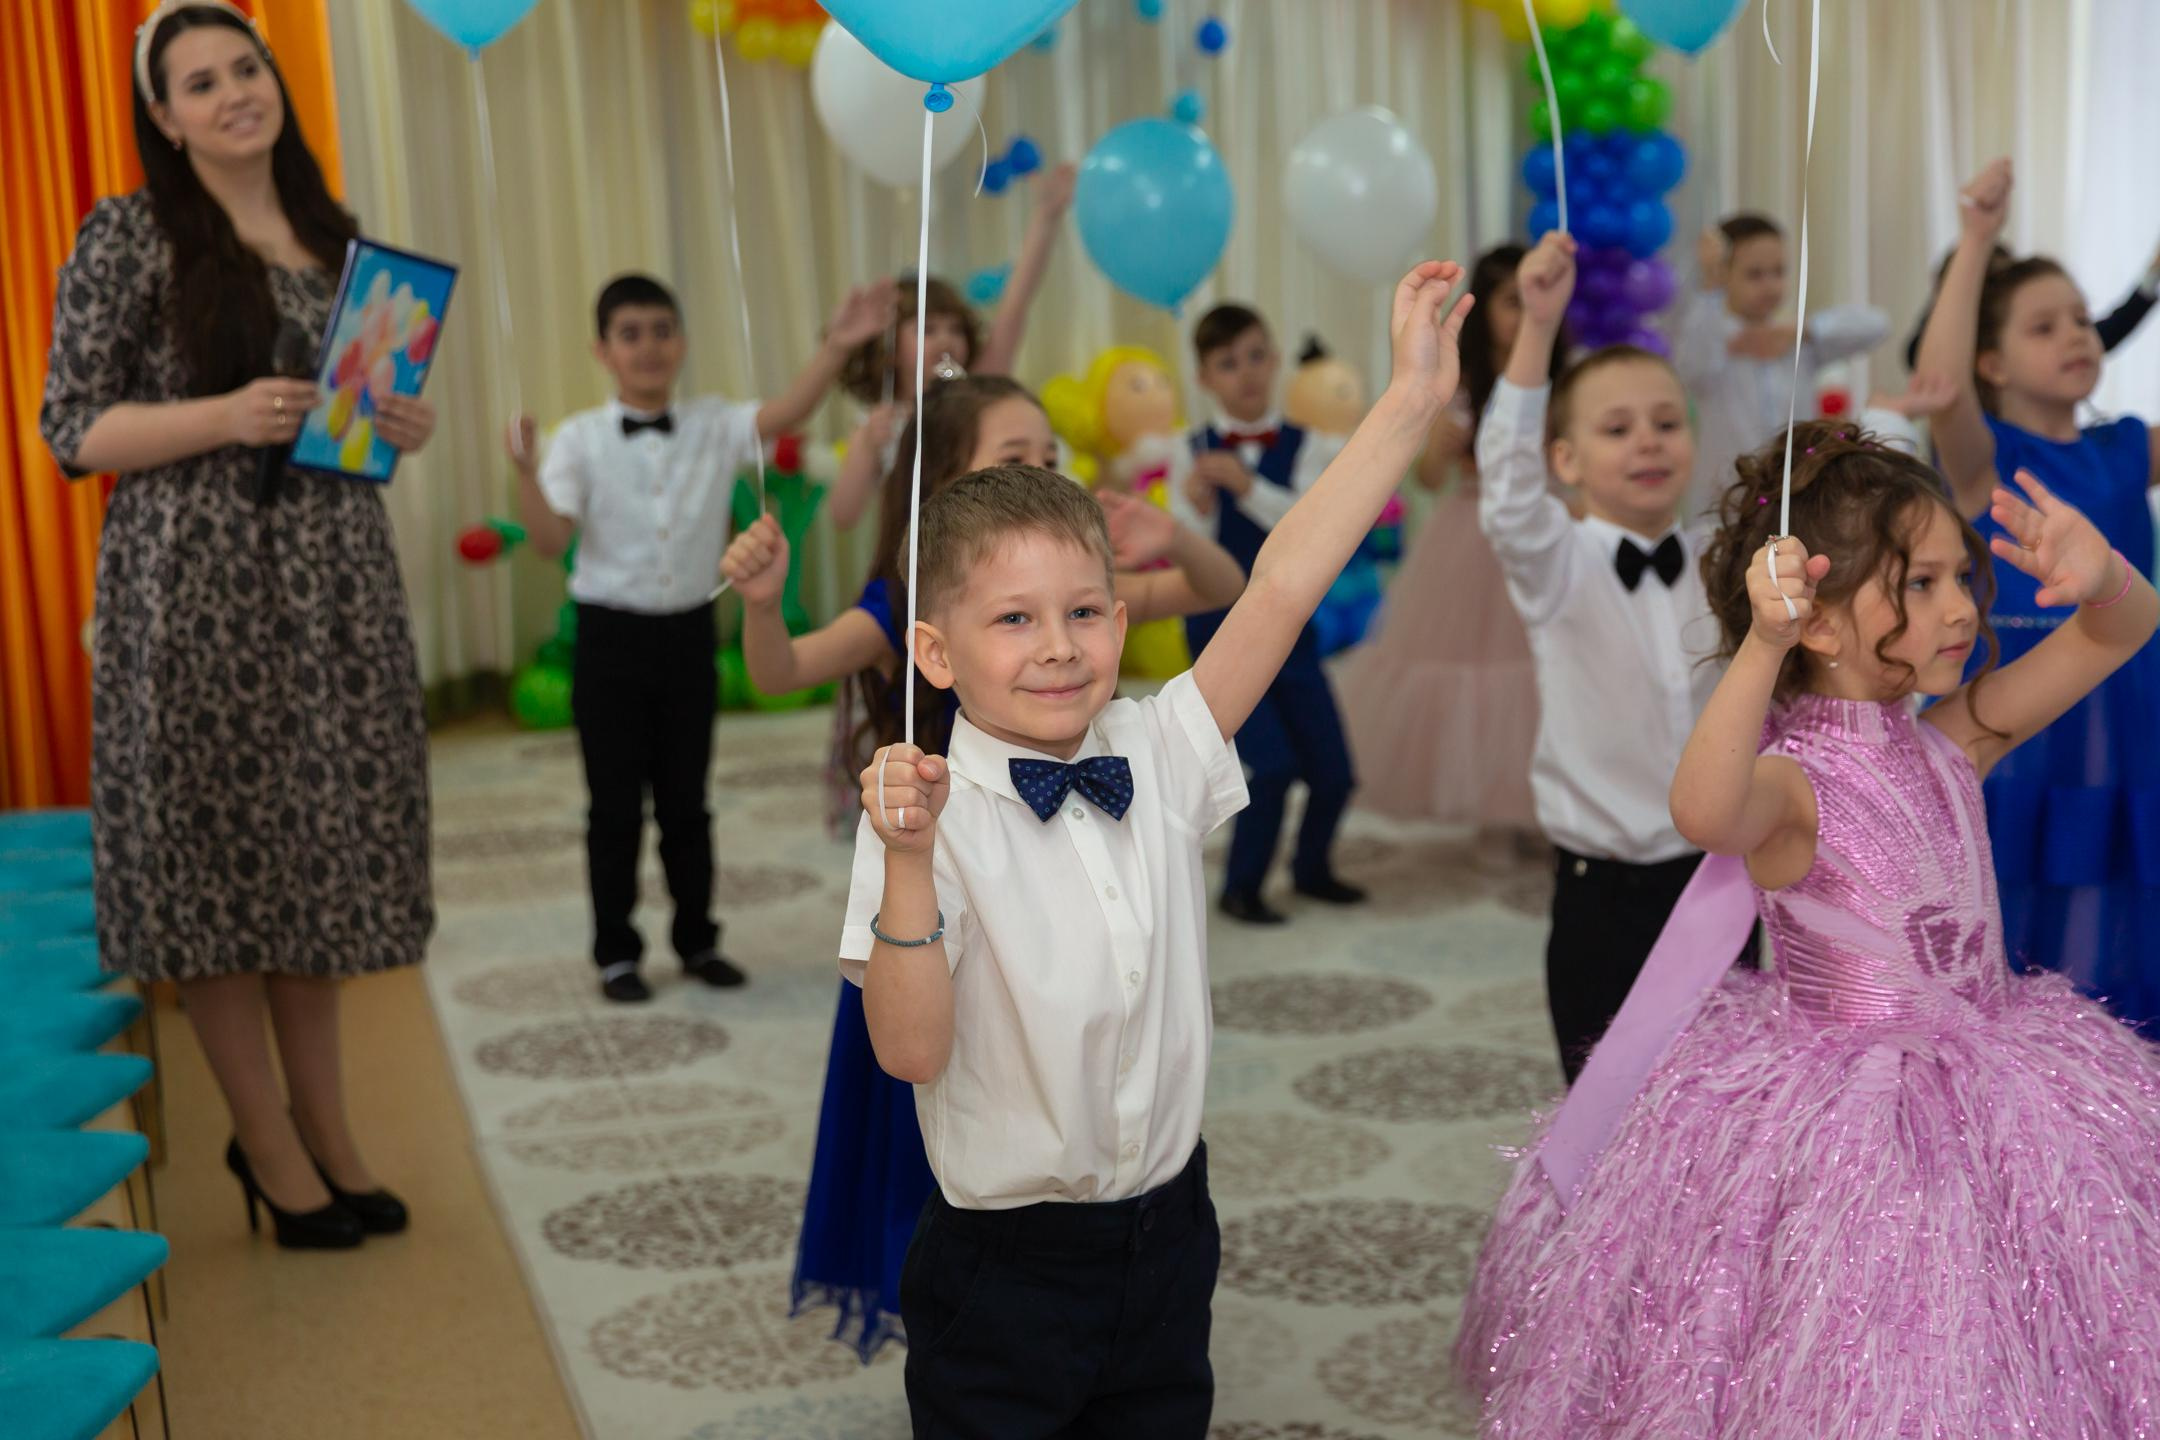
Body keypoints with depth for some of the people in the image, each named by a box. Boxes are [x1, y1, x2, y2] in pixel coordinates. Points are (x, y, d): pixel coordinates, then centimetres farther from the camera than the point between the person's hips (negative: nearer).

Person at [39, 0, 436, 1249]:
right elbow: (72, 428, -6)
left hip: (335, 580, 5)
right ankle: (269, 1142, 14)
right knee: (218, 859, 1)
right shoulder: (130, 235, -4)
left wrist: (407, 426, 0)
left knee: (319, 857, 10)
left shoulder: (338, 236, 13)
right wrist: (226, 416, -19)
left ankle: (326, 1126, 21)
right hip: (197, 584, -5)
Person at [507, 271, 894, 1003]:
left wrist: (835, 347, -32)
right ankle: (616, 950, 19)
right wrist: (527, 474, -29)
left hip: (688, 633, 2)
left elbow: (785, 413, -18)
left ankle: (697, 939, 27)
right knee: (616, 805, 5)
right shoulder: (581, 439, -6)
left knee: (686, 800, 13)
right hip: (611, 635, -2)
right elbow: (551, 539, -12)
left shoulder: (716, 428, -1)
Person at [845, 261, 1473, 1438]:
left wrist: (1413, 396, -10)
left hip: (1167, 1240, 5)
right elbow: (909, 1048, -21)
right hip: (1004, 1276, -4)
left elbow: (1280, 589, -8)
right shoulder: (931, 813, -16)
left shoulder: (1158, 759, -4)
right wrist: (909, 860, -34)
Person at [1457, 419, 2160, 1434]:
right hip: (1844, 1122, -7)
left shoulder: (1953, 743, 2)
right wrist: (1765, 646, -53)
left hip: (1991, 1072, 7)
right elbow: (1705, 814, -44)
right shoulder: (1794, 781, -19)